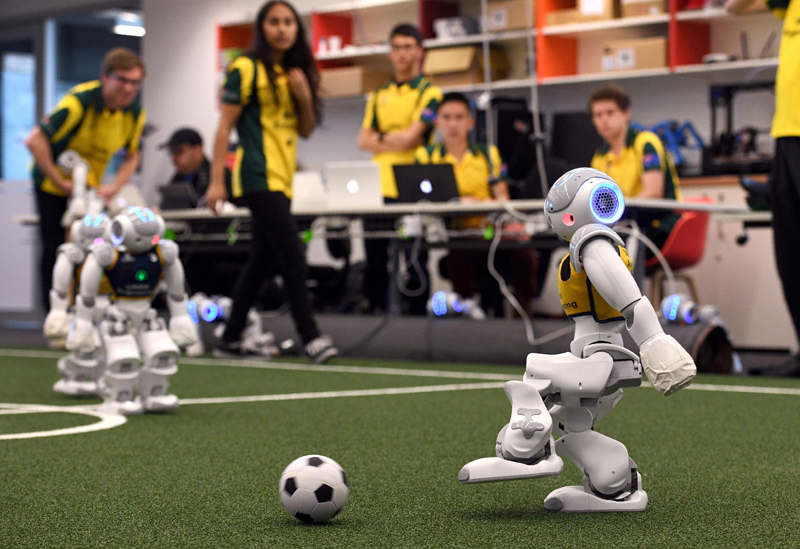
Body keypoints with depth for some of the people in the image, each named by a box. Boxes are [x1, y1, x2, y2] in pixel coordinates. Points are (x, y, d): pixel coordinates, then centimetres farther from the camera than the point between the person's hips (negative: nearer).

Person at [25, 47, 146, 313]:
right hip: (53, 182, -5)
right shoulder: (80, 100, -29)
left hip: (90, 184, 5)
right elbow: (35, 140, -30)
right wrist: (61, 182, -27)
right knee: (55, 249, -7)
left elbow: (132, 156, 2)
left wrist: (114, 187, -15)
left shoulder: (135, 112, -12)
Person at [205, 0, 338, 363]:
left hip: (282, 179, 8)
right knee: (292, 253, -15)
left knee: (262, 262, 10)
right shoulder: (247, 68, -5)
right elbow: (225, 125, -7)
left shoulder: (297, 73, 15)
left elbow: (306, 131, 16)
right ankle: (310, 336, -13)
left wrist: (305, 97, -4)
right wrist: (216, 181, -12)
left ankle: (231, 339, 18)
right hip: (258, 176, -8)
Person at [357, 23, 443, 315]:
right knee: (375, 260, 8)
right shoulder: (379, 96, 17)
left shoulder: (429, 93, 1)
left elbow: (412, 136, -11)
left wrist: (381, 138, 1)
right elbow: (364, 140, 9)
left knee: (415, 261, -1)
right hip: (378, 189, 5)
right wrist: (396, 140, -4)